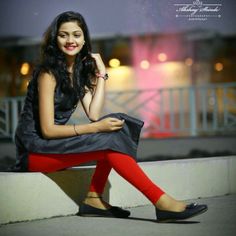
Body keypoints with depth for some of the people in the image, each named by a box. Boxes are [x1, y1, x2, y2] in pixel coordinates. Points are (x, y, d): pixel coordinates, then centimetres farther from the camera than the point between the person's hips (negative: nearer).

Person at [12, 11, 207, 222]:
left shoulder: (80, 70, 10)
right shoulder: (48, 73, -14)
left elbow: (94, 114, -4)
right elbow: (47, 129, -19)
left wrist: (101, 74, -6)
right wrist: (96, 128, -23)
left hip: (53, 145, 8)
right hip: (34, 150, -8)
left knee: (116, 124, -10)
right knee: (109, 140, -23)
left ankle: (93, 199, -14)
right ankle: (162, 203, -27)